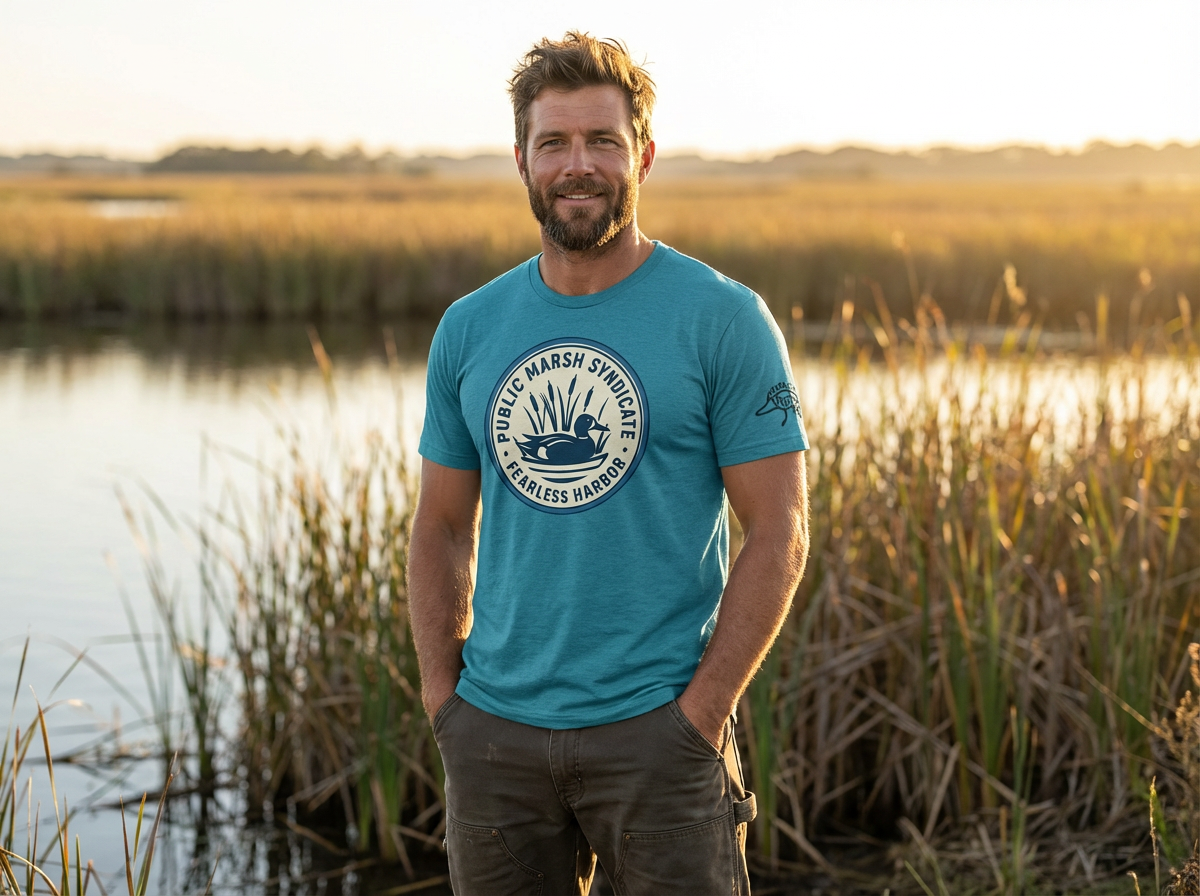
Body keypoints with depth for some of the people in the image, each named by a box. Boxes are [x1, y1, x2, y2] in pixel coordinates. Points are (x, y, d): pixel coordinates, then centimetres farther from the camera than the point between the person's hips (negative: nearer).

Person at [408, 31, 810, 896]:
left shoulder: (724, 320, -5)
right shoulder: (469, 330, 7)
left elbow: (778, 533, -7)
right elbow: (442, 529, 13)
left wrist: (701, 710, -12)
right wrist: (443, 695, 3)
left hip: (658, 730, -4)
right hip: (495, 730, 4)